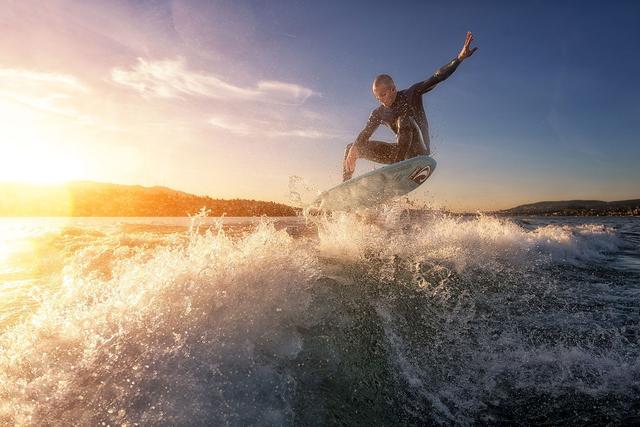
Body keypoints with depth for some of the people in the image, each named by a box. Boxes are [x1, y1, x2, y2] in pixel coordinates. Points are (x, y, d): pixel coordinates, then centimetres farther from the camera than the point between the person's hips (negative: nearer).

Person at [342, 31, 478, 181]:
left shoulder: (412, 95, -7)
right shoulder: (379, 113, 3)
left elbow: (437, 77, -17)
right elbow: (365, 134, -8)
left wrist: (460, 57, -31)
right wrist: (354, 150, -28)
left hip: (419, 151, -5)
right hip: (401, 151, 5)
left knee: (404, 120, -36)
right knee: (351, 148, 1)